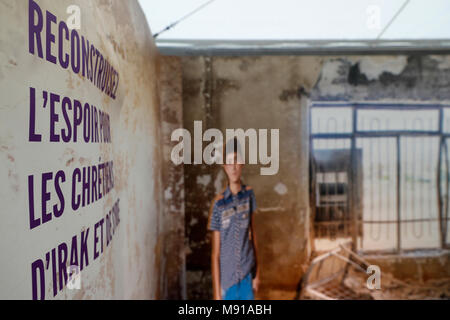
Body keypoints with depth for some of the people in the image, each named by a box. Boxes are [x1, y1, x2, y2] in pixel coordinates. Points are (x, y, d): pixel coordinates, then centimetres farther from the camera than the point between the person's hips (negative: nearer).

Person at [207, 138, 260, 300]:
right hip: (227, 278, -3)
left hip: (247, 275, 3)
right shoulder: (219, 203, -14)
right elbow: (215, 253, -10)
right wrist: (217, 292, -8)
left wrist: (257, 272, 9)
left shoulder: (249, 194, -4)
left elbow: (252, 233, 6)